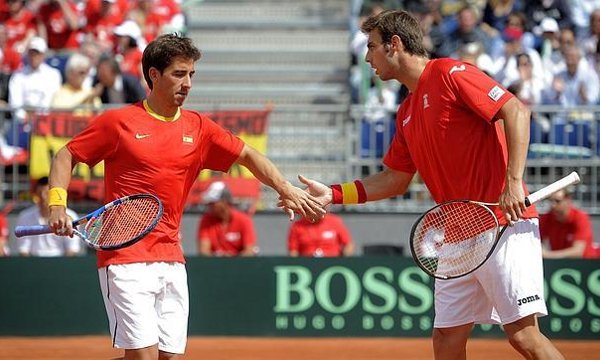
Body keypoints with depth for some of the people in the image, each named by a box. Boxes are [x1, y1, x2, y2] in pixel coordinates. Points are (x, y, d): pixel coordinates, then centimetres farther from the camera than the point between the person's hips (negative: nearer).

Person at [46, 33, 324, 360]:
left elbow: (248, 156, 9)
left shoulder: (198, 127, 11)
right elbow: (66, 156, 5)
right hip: (125, 258, -6)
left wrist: (286, 189, -7)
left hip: (172, 262, 6)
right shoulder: (117, 122, -1)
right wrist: (58, 204, -11)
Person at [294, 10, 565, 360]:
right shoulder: (406, 114, 20)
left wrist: (514, 181, -23)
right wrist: (334, 195, 17)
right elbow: (394, 180, 26)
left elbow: (516, 111, -15)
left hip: (503, 223, -9)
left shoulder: (450, 74, -6)